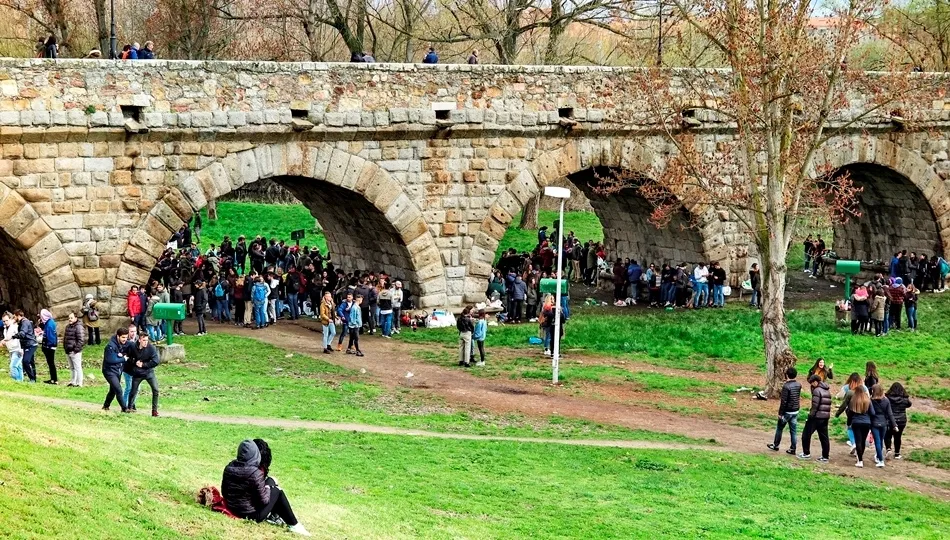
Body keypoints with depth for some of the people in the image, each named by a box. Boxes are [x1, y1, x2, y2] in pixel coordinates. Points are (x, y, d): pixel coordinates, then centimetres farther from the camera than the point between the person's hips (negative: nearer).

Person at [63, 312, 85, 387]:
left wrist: (76, 349, -18)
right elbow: (65, 338, 24)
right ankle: (73, 382, 27)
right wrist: (65, 347, 15)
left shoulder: (78, 327, -13)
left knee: (77, 367, -6)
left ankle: (79, 383, -4)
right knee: (71, 368, 17)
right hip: (68, 351, 9)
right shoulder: (68, 326, 14)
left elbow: (81, 339, -18)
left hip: (75, 352, -9)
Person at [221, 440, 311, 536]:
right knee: (277, 491, 12)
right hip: (253, 515, -7)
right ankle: (293, 525, 20)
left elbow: (224, 493, 5)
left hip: (233, 510, 7)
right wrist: (267, 487, 2)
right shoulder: (255, 473, -26)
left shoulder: (229, 468, -7)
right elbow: (264, 500, -18)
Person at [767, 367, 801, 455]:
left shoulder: (786, 386, -21)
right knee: (793, 431, 9)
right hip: (796, 411, 6)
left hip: (787, 411, -6)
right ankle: (792, 449, 10)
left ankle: (775, 445, 24)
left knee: (779, 428, 12)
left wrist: (780, 413, -13)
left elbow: (783, 401, -20)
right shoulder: (799, 385, 0)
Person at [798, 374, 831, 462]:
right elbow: (828, 404, 16)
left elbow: (815, 405, -17)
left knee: (806, 434, 5)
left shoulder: (817, 390, -12)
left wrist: (810, 416, -12)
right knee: (824, 437, 9)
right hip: (826, 417, 8)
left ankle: (806, 453, 9)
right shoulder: (827, 391, 14)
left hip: (817, 417, -8)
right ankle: (825, 457, 8)